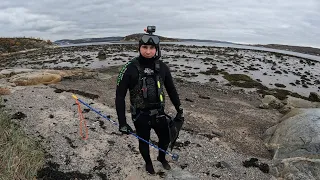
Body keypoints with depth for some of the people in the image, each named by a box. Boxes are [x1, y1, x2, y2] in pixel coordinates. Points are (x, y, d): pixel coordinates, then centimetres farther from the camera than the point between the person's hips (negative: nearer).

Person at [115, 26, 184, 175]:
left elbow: (171, 90, 4)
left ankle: (161, 157, 54)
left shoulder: (162, 67, -7)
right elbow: (120, 96, -15)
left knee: (166, 138, 19)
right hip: (140, 115, -3)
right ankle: (148, 162, 51)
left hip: (159, 113, 3)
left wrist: (179, 110, 8)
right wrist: (122, 122, -18)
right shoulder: (130, 68, -18)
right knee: (144, 142, 18)